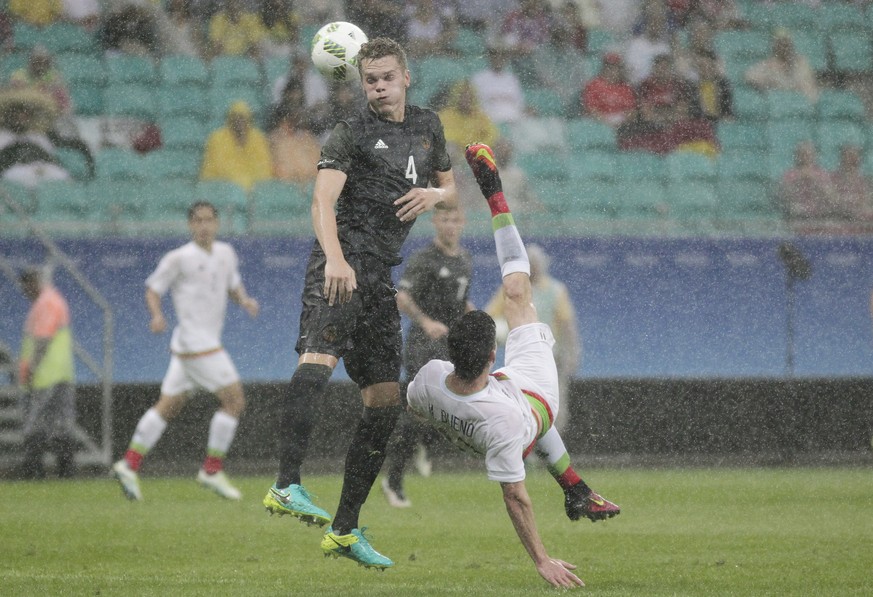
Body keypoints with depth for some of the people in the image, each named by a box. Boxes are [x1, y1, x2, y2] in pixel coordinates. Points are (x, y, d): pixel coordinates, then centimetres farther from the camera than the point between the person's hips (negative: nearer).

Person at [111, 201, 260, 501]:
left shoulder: (226, 253, 12)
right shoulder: (179, 258, -8)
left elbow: (233, 286, 24)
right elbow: (153, 288, -2)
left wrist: (244, 300, 2)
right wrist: (157, 315, -21)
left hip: (209, 342, 8)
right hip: (195, 343, -8)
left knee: (168, 406, 10)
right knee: (235, 400, -9)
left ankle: (130, 465, 12)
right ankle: (212, 471, -2)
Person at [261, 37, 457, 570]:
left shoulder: (427, 126, 19)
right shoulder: (352, 133, -1)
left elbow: (452, 190, 31)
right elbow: (324, 200, -15)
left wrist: (434, 194, 5)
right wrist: (335, 257, -34)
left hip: (381, 273, 7)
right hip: (344, 261, -7)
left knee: (385, 400, 5)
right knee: (320, 357, -32)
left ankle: (344, 529, 11)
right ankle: (287, 486, -43)